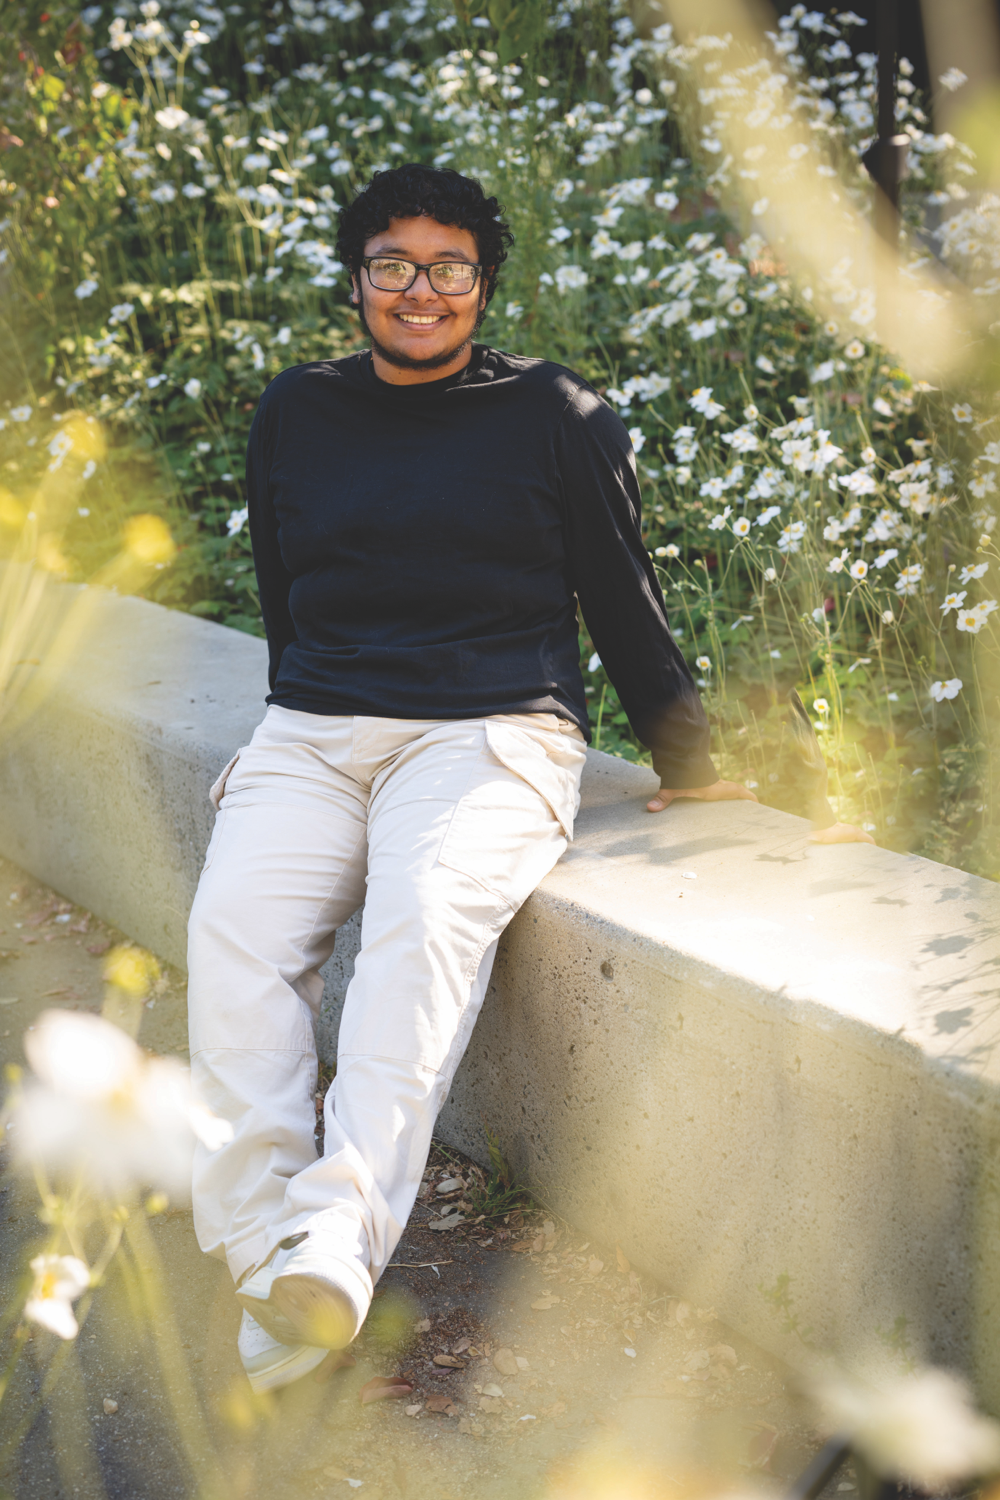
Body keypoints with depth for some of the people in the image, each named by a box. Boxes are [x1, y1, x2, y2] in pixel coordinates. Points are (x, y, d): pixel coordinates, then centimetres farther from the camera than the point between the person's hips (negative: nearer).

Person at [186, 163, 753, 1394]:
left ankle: (339, 1238, -45)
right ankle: (265, 1243, -32)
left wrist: (690, 766, 17)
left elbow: (625, 603, 14)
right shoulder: (294, 414, 17)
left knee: (426, 919, -34)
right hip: (311, 735, 4)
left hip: (492, 731, -3)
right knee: (233, 924, -26)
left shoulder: (556, 416, 8)